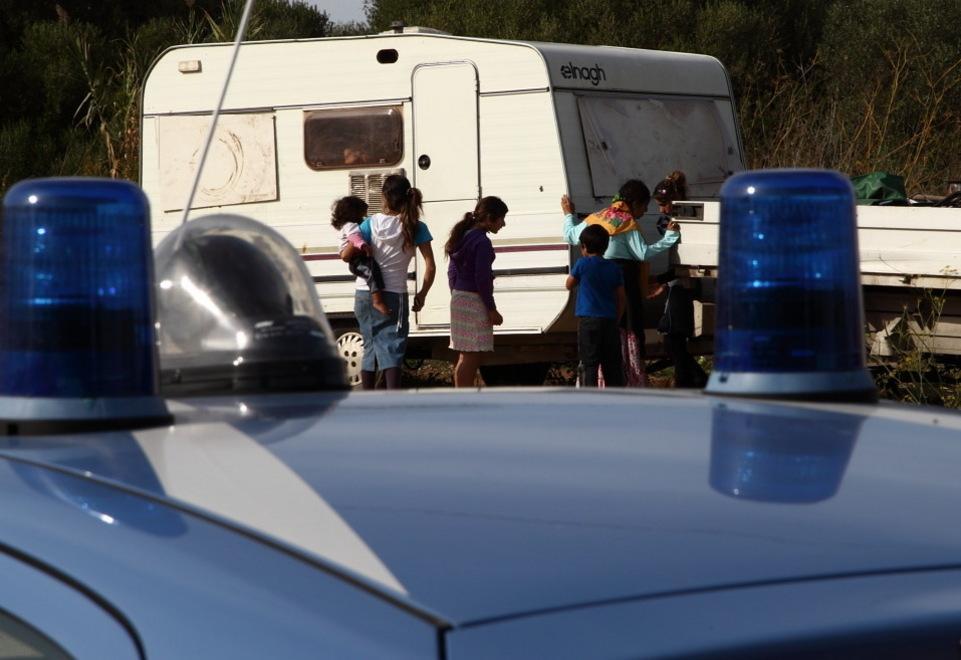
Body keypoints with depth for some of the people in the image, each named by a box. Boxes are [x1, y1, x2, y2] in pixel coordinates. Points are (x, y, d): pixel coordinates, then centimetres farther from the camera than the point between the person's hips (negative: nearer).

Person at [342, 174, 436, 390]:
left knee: (370, 348, 16)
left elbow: (346, 255, -3)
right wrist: (421, 295, 4)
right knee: (391, 351, -6)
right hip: (393, 294, -3)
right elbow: (430, 267, -8)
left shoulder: (372, 223, -2)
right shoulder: (416, 228, -4)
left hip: (363, 294, 3)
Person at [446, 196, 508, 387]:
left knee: (466, 356, 15)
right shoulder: (482, 242, -16)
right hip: (474, 301, -9)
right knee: (471, 357, -7)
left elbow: (452, 271, 18)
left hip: (458, 299, 9)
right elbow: (482, 279, -18)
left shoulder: (463, 237, 12)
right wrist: (492, 309, -12)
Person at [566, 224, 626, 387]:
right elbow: (621, 298, 9)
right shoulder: (614, 268, 7)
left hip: (588, 320, -4)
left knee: (589, 363, -3)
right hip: (610, 321, 4)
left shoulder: (583, 264, -5)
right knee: (612, 363, 11)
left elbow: (569, 285, 10)